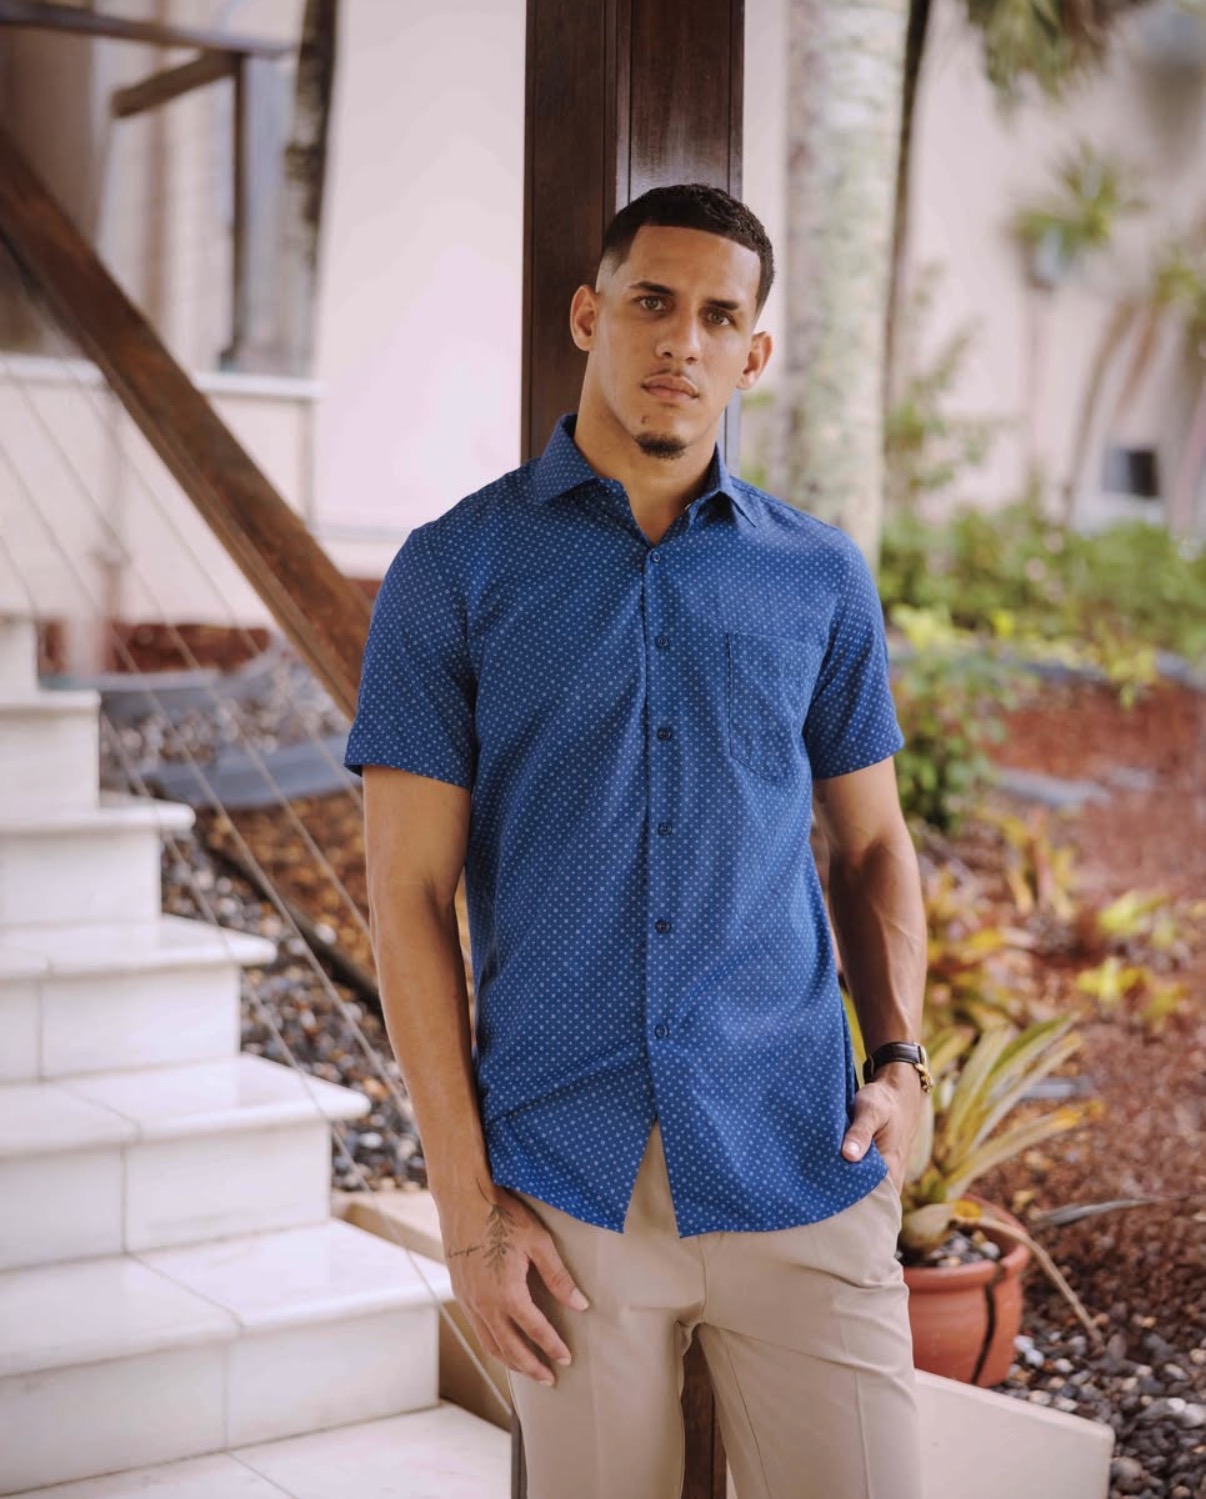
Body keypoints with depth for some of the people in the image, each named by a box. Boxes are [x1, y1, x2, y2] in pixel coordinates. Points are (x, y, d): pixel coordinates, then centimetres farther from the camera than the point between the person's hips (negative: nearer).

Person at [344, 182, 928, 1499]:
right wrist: (466, 1204, -6)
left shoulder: (822, 577, 7)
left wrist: (901, 1059, -1)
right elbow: (409, 892, -3)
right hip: (569, 1187, -1)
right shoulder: (452, 572, -1)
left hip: (800, 1173, 2)